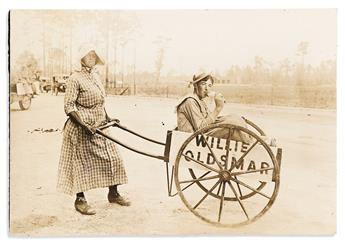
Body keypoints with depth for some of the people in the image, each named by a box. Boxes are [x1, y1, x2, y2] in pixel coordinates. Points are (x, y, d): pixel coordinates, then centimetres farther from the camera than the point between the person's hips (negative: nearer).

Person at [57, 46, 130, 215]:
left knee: (112, 159, 8)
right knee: (82, 163, 1)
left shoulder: (95, 76, 11)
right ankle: (80, 200, 16)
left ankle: (113, 194, 24)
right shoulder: (75, 79, -12)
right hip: (82, 128, -8)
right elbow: (69, 107, -16)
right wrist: (85, 125, -24)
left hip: (99, 127, 8)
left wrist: (107, 118, 16)